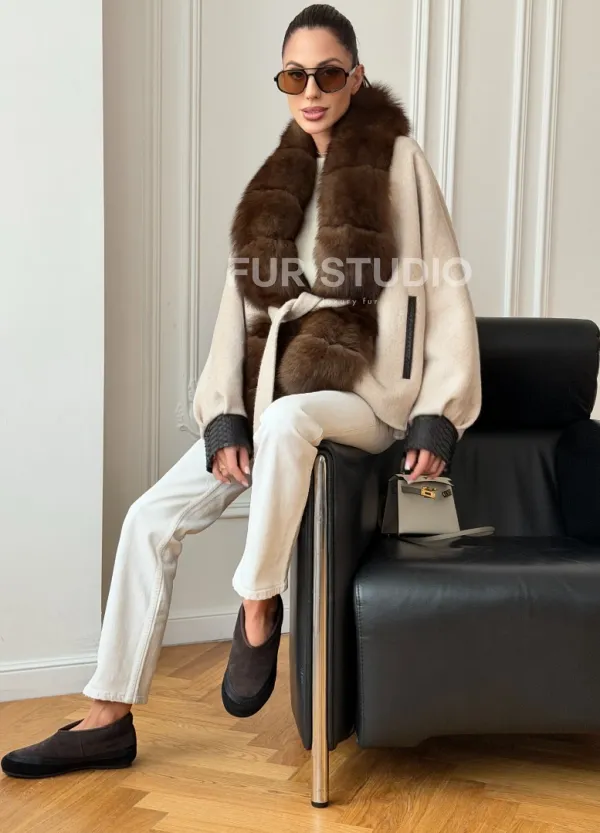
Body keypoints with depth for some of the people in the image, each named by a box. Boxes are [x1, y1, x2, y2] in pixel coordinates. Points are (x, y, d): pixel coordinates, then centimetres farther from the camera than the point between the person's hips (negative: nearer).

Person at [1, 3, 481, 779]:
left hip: (366, 393, -5)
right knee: (152, 516, -6)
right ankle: (108, 717, 4)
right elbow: (242, 304, 6)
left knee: (287, 420, -40)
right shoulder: (275, 182, 11)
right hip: (275, 396, 5)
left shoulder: (398, 160, -2)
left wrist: (439, 417, -15)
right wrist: (225, 418, -6)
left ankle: (259, 606, -18)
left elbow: (447, 292, -6)